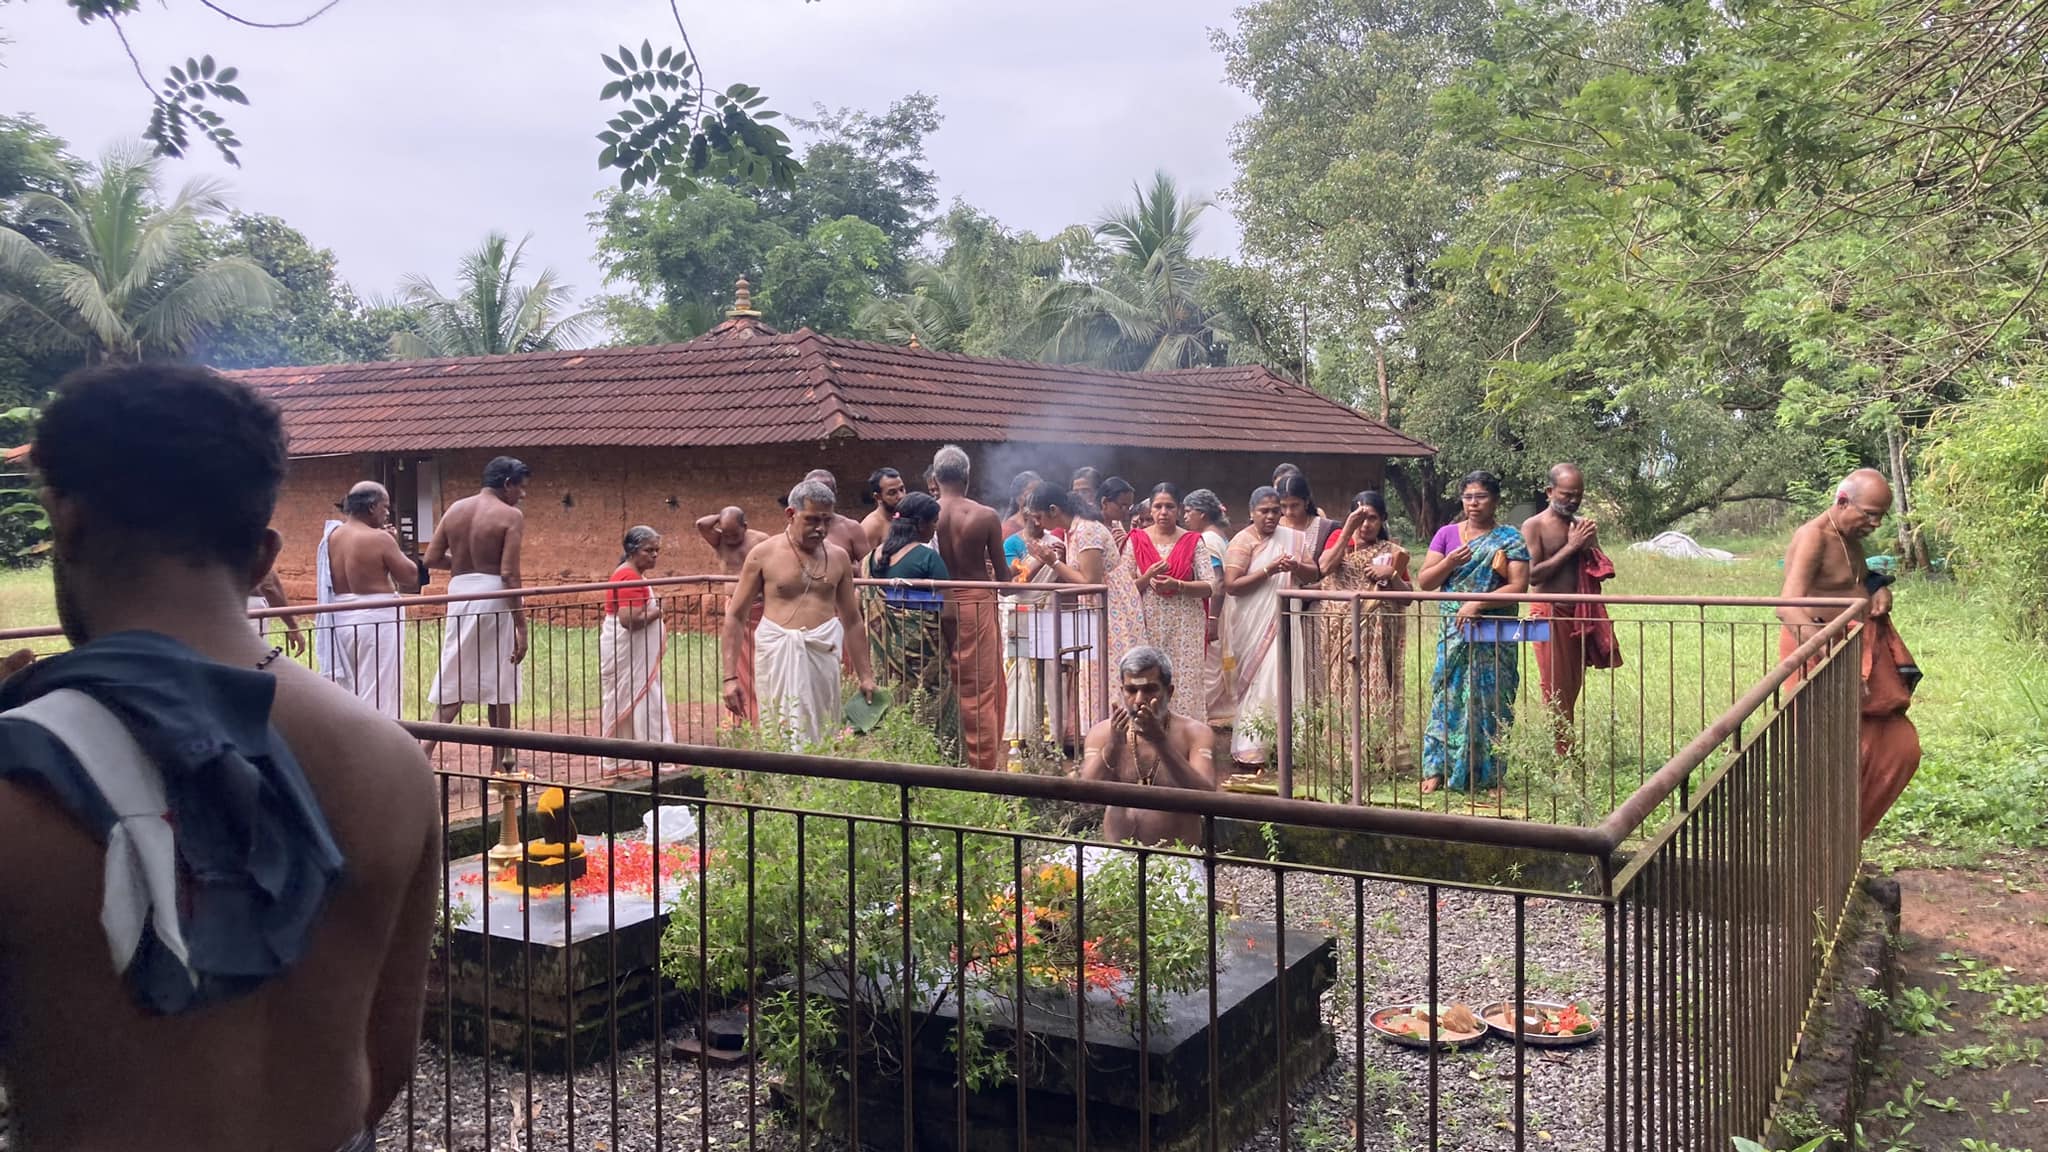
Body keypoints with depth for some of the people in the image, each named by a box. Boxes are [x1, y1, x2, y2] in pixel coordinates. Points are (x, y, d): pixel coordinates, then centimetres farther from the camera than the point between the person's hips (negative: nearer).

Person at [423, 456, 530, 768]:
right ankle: (503, 758, 15)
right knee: (498, 682, 6)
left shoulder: (455, 509, 9)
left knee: (454, 680, 12)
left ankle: (427, 749, 0)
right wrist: (521, 627, -13)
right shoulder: (511, 516, -8)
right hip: (492, 595, -5)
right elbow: (509, 574, -15)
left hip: (459, 593, 5)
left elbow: (431, 558, 6)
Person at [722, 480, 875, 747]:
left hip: (824, 655, 3)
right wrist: (730, 677, -4)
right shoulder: (764, 555, 1)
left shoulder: (838, 557, 10)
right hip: (779, 655, -3)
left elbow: (852, 620, 17)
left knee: (824, 739, 3)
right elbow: (735, 617, 3)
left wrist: (865, 676, 15)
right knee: (785, 737, -6)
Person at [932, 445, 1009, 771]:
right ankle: (984, 764, 8)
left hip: (939, 604, 2)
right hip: (977, 603, -2)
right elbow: (1002, 572, -3)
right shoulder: (986, 516, -8)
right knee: (983, 689, 4)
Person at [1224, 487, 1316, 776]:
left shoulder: (1293, 538, 9)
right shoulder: (1243, 542, -6)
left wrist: (1296, 567, -14)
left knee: (1283, 681, 4)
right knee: (1260, 683, -6)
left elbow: (1315, 571, 8)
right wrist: (1269, 570, -19)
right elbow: (1231, 585, -14)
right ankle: (1250, 754, 0)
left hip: (1284, 620, 5)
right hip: (1254, 625, -5)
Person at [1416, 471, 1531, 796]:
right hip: (1453, 633, 2)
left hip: (1493, 636, -2)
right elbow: (1424, 582, 5)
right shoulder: (1447, 534, 9)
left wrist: (1478, 604, -20)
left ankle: (1491, 776, 7)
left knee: (1490, 701, 0)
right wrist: (1449, 563, -13)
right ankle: (1437, 769, 5)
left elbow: (1519, 585, -10)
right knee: (1447, 696, 0)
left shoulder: (1509, 540, 2)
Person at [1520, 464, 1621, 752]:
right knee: (1556, 695, -5)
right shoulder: (1534, 526, -5)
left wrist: (1590, 548, -4)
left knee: (1572, 690, 8)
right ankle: (1562, 757, -2)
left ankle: (1569, 756, 12)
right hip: (1549, 616, -6)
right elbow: (1532, 575, -15)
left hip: (1580, 617, 6)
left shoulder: (1583, 526, 12)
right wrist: (1571, 547, -16)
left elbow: (1605, 571, 16)